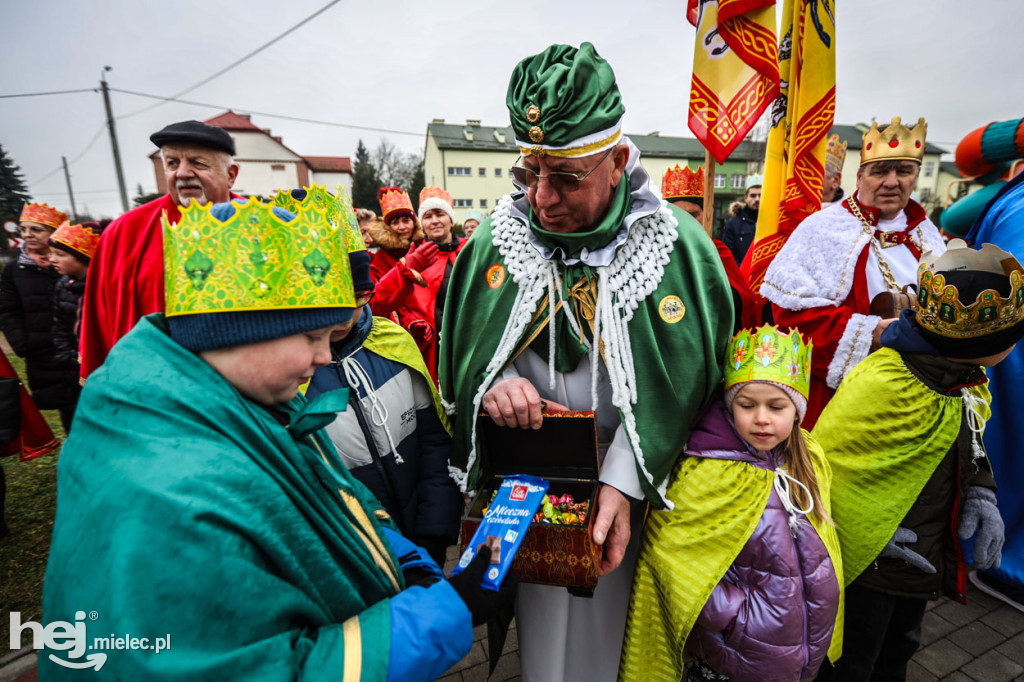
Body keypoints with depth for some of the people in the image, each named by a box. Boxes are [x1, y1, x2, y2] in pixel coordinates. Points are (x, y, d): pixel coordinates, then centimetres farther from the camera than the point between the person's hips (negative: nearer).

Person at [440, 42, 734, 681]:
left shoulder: (678, 246, -12)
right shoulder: (496, 239, -6)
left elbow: (683, 386, -11)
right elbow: (459, 342, 3)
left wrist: (623, 483, -18)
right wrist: (490, 382, -19)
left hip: (627, 492, -1)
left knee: (611, 630, 19)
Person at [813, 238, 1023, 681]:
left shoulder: (964, 376, -5)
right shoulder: (883, 386, -34)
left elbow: (965, 441, 12)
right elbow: (824, 463, -28)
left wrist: (980, 492, -4)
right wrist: (873, 532, -22)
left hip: (926, 559, 8)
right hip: (869, 564, -8)